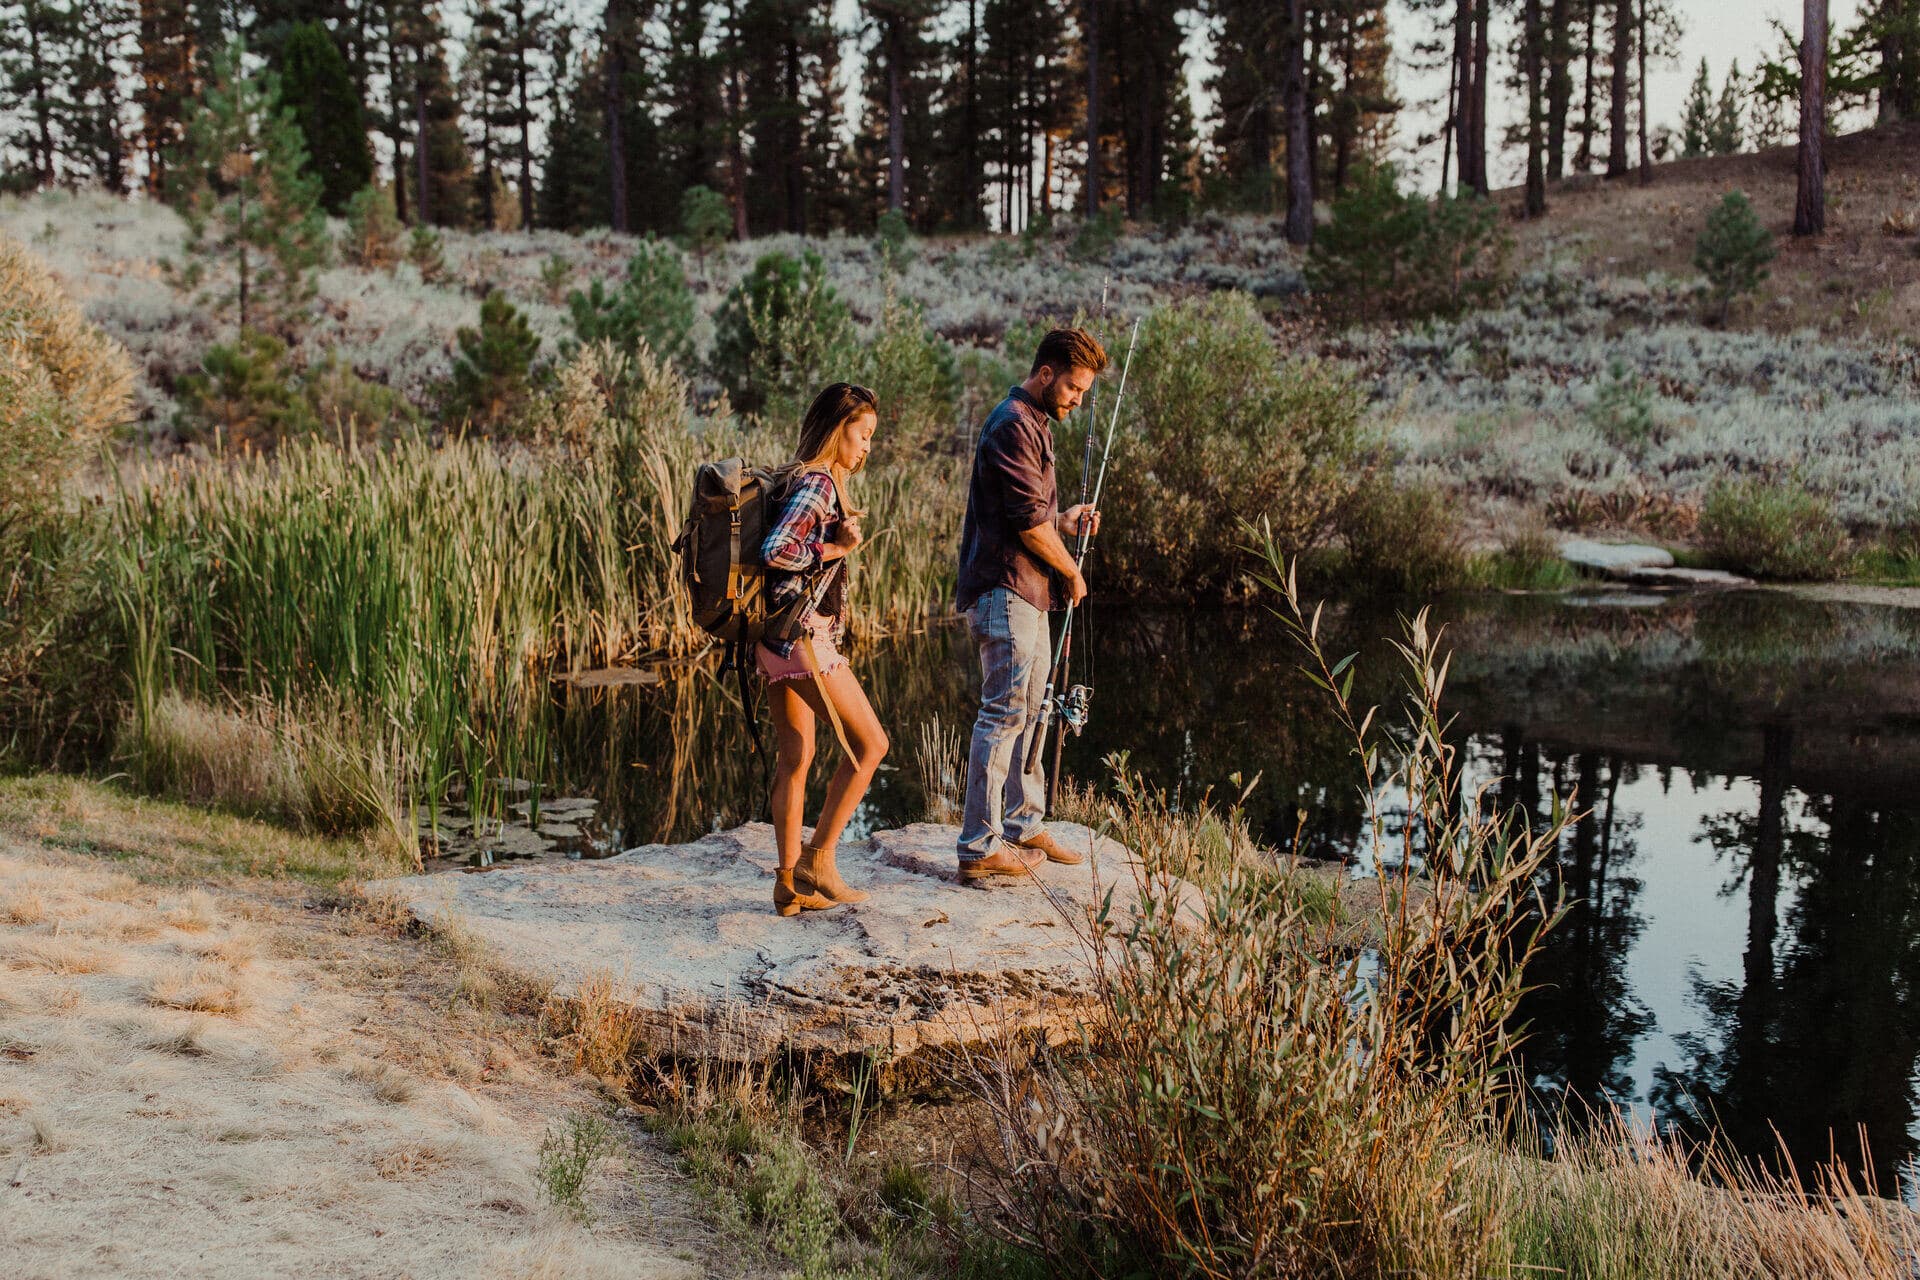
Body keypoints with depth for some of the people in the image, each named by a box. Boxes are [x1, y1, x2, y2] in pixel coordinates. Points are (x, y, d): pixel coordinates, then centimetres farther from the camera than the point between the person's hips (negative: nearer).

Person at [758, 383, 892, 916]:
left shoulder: (809, 480, 15)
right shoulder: (817, 483, -15)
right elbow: (775, 551, -25)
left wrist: (841, 535, 3)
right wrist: (836, 549, -13)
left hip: (779, 635, 10)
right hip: (804, 633, -10)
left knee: (794, 756, 11)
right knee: (869, 743, -1)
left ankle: (789, 883, 15)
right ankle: (817, 860, 2)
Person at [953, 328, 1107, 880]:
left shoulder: (1033, 424, 20)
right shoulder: (1013, 425, -14)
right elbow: (1028, 523, -18)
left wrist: (1066, 519, 9)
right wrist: (1072, 572, -5)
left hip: (1027, 592, 11)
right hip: (1006, 590, -11)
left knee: (1028, 710, 15)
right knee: (1003, 714, -9)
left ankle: (1024, 826, 25)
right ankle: (980, 846, -5)